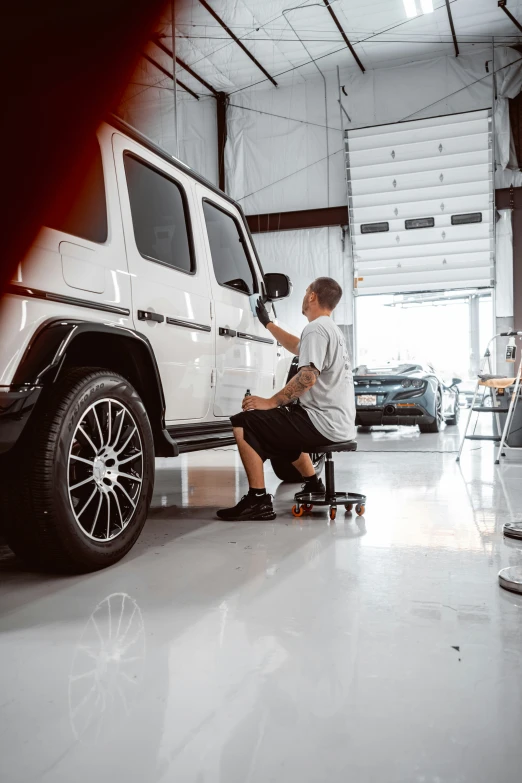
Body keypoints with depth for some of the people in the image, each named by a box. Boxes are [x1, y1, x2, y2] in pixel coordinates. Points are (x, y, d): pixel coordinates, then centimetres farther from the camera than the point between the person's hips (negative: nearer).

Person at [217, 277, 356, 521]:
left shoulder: (316, 328, -13)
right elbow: (299, 347, 37)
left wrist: (270, 402, -18)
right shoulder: (332, 329, 20)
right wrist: (268, 322, 42)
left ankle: (258, 500, -14)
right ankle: (313, 485, 34)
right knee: (282, 428, 36)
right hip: (338, 422, 10)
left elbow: (307, 377, -24)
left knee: (243, 425, -14)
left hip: (323, 422, -10)